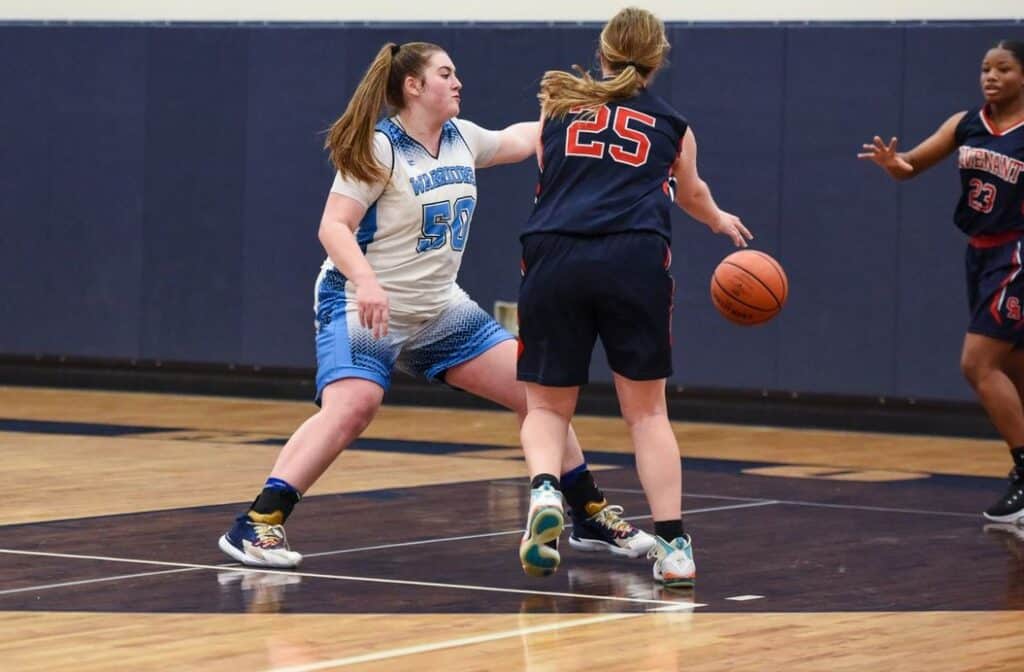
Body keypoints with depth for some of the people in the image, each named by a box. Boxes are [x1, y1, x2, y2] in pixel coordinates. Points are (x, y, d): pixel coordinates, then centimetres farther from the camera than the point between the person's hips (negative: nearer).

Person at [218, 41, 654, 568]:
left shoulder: (460, 139, 7)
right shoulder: (380, 148, -14)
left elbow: (520, 140, 27)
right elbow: (334, 226, -19)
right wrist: (365, 281, -35)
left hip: (439, 310, 8)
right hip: (364, 306, -7)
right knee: (352, 404, -32)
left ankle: (593, 518, 16)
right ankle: (255, 527, -30)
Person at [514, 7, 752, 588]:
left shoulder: (558, 106, 21)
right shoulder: (672, 124, 20)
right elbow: (690, 194, 40)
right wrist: (721, 220, 63)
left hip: (554, 256, 0)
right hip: (635, 258, 0)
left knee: (548, 405, 11)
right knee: (647, 409, 10)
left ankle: (544, 490, -18)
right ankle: (673, 545, 5)